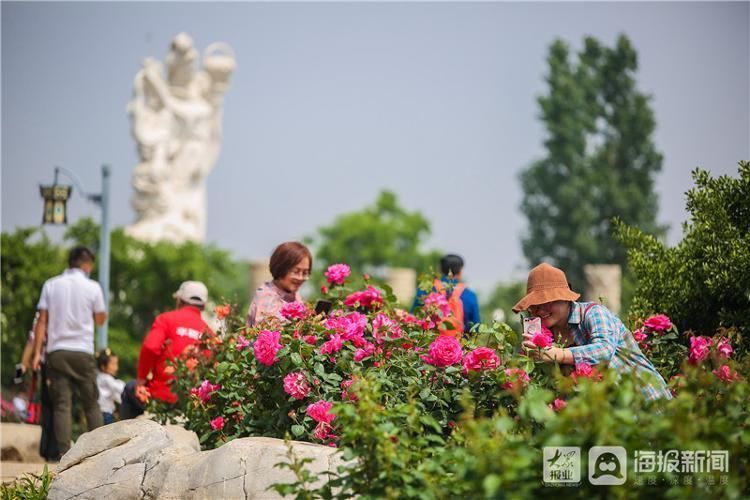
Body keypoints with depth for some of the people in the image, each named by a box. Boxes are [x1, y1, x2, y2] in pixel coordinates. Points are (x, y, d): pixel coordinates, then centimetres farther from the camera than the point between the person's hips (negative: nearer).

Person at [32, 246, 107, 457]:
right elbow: (100, 319, 8)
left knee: (62, 404, 0)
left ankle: (65, 453, -7)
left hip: (56, 351, 1)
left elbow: (42, 321, 1)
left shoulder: (51, 285, 4)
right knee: (91, 404, 9)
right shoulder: (92, 287, -1)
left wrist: (37, 352, 2)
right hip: (83, 351, -1)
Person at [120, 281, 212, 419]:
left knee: (130, 389, 28)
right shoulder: (208, 332, 6)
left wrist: (142, 377, -3)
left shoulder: (167, 319, -2)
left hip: (161, 397, -4)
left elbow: (150, 347, -18)